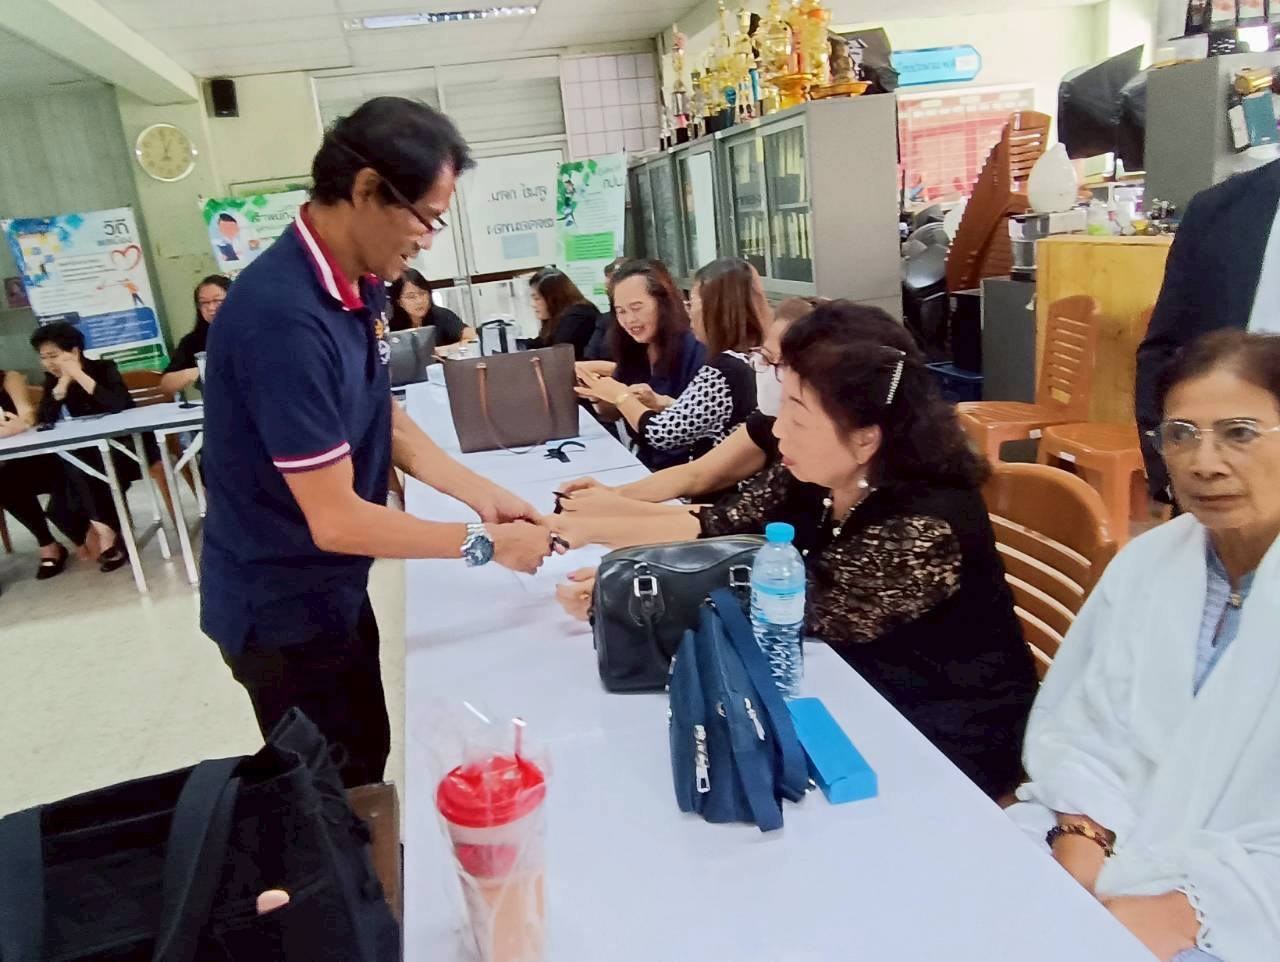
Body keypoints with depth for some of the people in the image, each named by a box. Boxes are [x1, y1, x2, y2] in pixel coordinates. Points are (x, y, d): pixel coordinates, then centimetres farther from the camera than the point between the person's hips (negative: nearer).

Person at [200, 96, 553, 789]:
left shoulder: (358, 283, -3)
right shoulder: (286, 317, -32)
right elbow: (336, 520, -29)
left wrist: (480, 494, -2)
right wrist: (484, 544, -21)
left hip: (331, 585, 8)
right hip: (283, 606, -8)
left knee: (365, 762, 24)